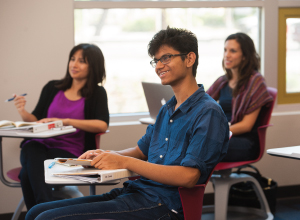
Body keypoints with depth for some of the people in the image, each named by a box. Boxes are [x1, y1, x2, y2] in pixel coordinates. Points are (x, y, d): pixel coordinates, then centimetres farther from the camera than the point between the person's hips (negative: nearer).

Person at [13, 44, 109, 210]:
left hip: (69, 152, -3)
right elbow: (36, 120, 17)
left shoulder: (97, 93, 8)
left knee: (29, 172, -33)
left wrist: (65, 121, -18)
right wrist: (24, 113, -8)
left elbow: (102, 125, -10)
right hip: (40, 144, 3)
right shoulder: (52, 88, 17)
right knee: (32, 152, -35)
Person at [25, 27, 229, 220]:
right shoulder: (167, 109, 20)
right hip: (133, 191, 9)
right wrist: (104, 155, 7)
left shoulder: (208, 113, -11)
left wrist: (124, 162, -21)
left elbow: (188, 176, -21)